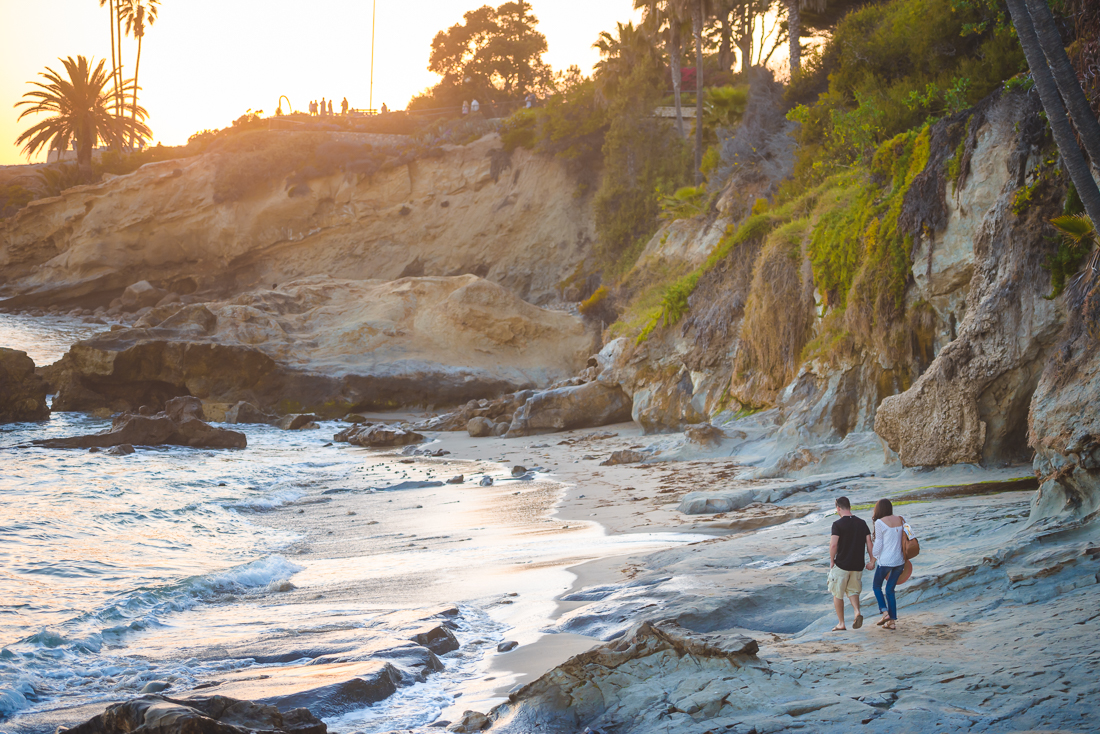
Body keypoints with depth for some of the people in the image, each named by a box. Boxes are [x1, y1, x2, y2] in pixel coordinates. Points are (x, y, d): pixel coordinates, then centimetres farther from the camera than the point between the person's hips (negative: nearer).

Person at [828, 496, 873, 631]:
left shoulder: (838, 524, -12)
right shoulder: (862, 523, 3)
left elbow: (833, 545, -18)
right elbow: (869, 543, 2)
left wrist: (832, 561, -4)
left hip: (841, 564, -5)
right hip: (858, 565, 5)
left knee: (838, 594, 10)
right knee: (853, 591, 21)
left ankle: (841, 624, 13)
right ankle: (857, 612, -6)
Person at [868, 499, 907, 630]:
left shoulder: (880, 522, -10)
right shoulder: (901, 520, 6)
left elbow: (878, 544, -10)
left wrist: (872, 561, 0)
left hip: (885, 561, -5)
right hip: (899, 560, 5)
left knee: (877, 586, 15)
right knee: (890, 589, 14)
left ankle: (885, 612, -3)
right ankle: (892, 621, 11)